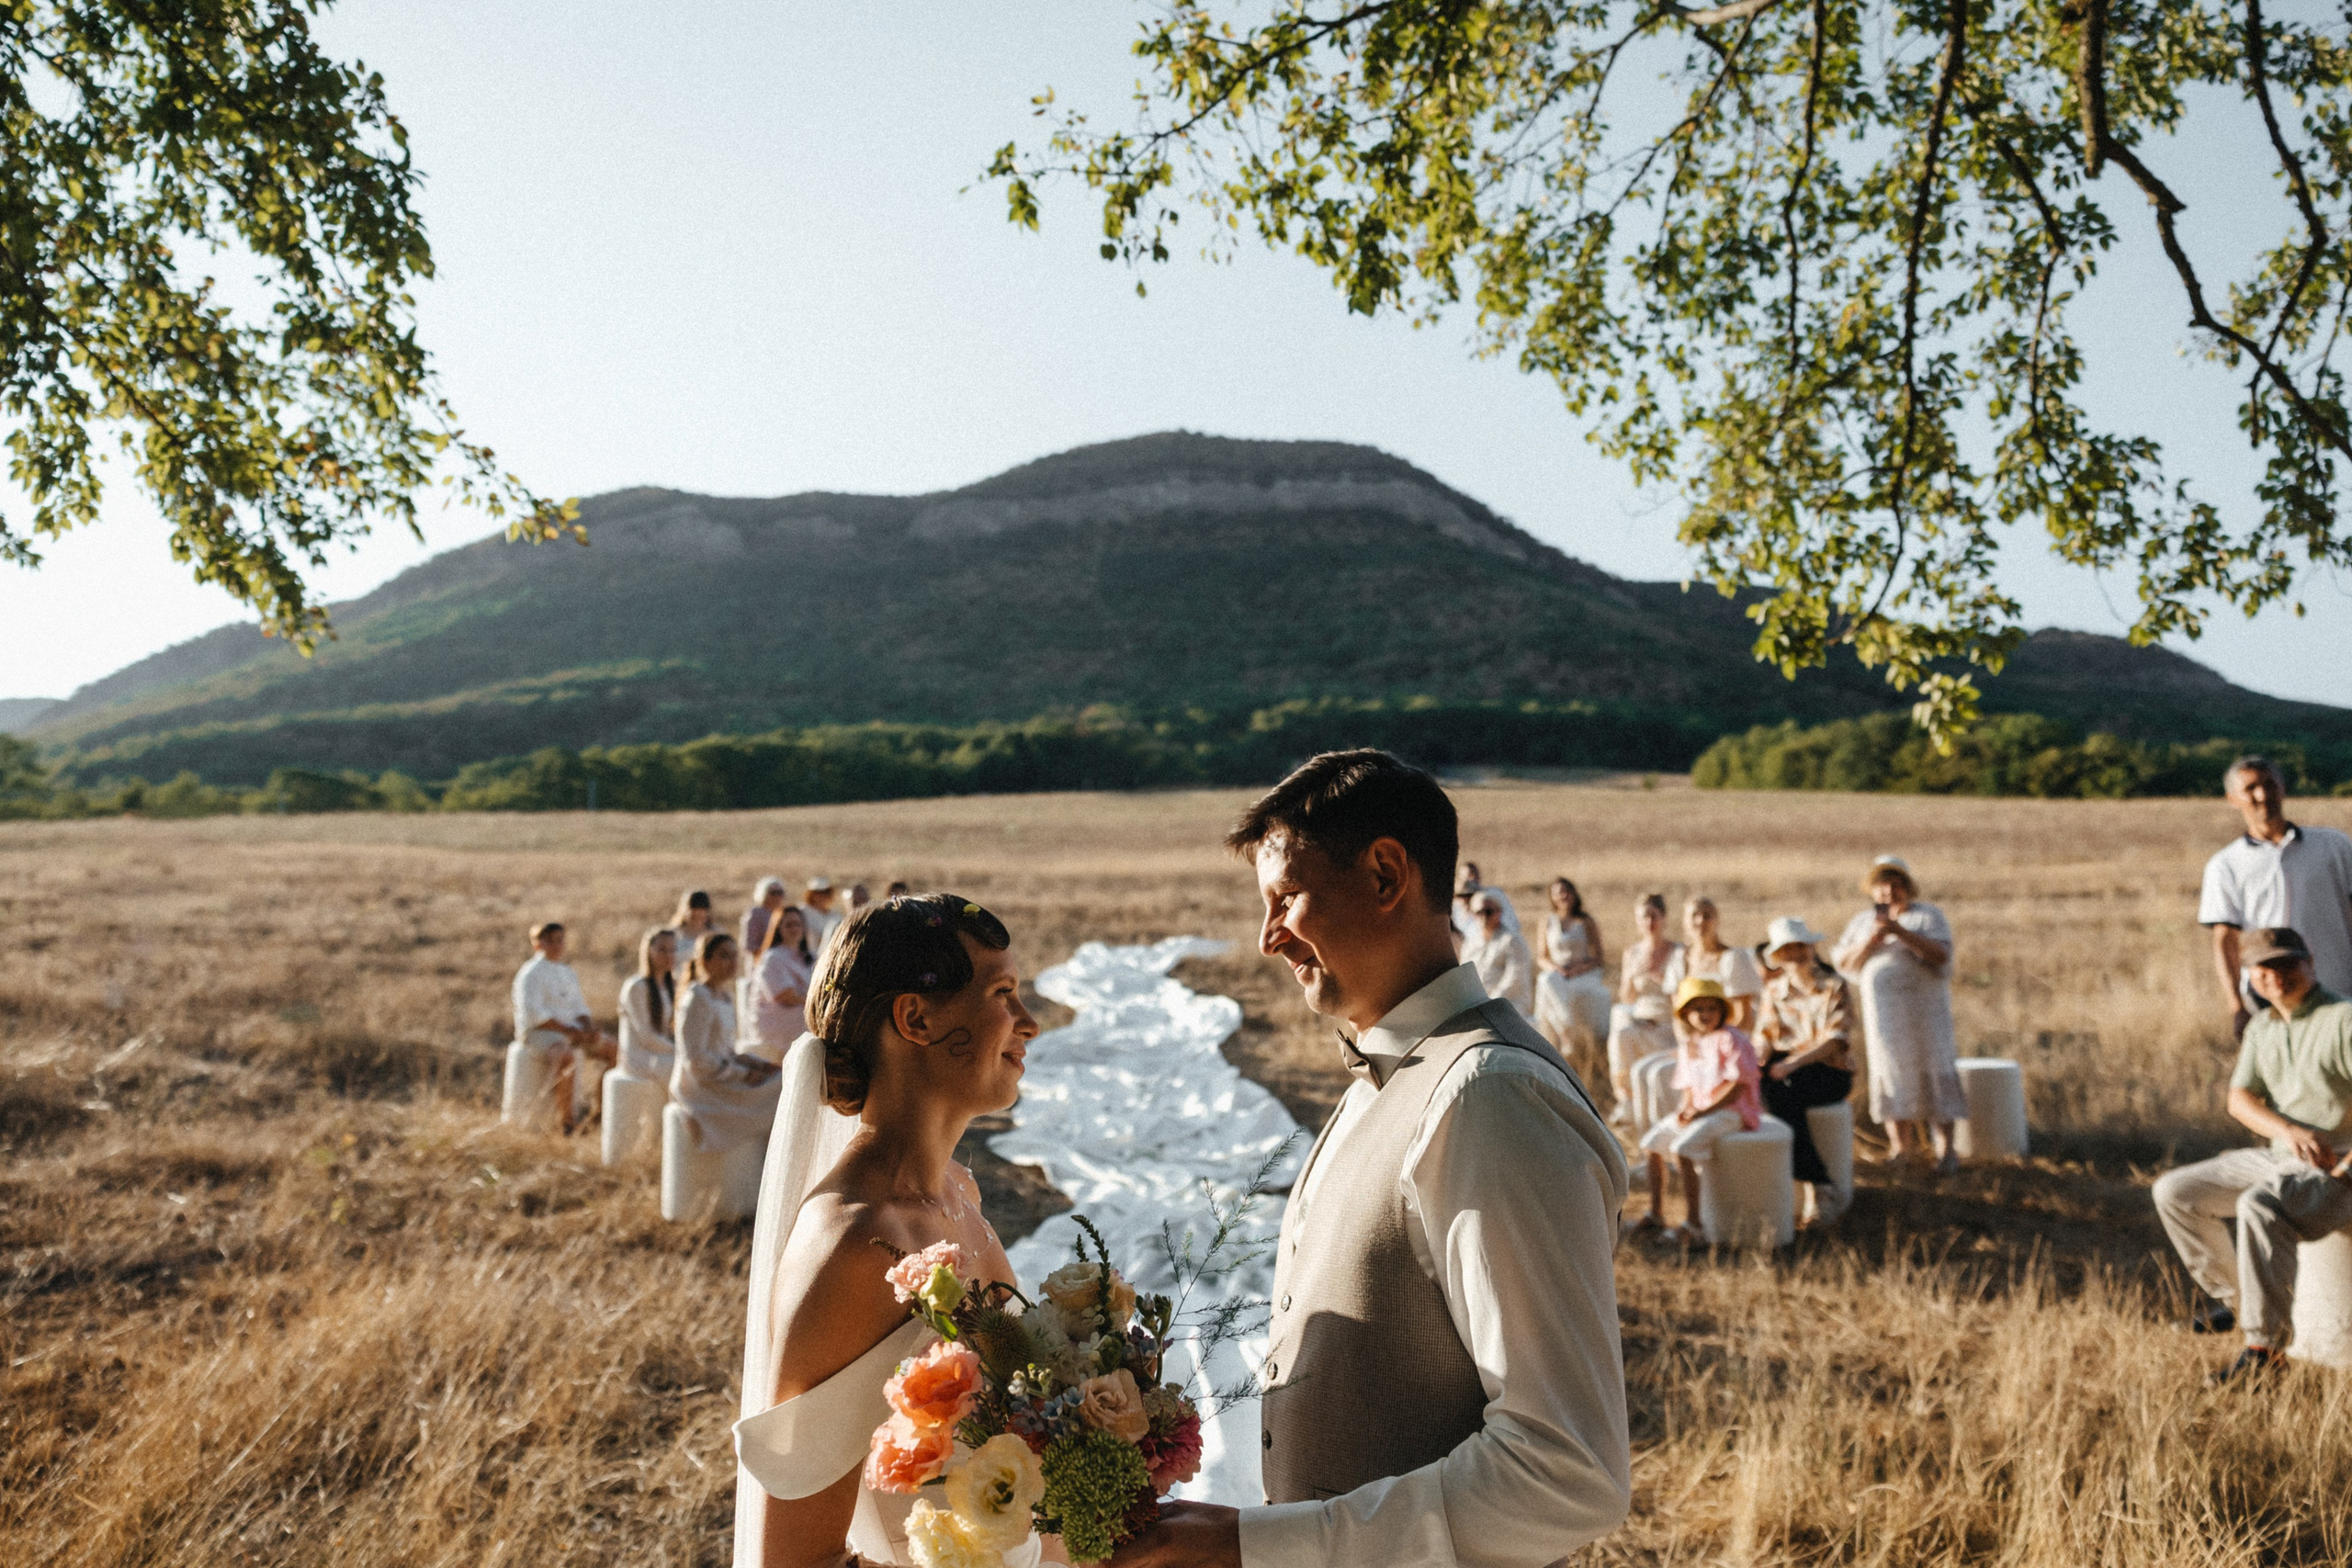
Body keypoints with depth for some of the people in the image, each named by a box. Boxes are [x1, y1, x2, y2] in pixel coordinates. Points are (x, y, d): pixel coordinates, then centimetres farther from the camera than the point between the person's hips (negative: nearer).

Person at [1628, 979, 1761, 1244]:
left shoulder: (1731, 1040, -13)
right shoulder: (1689, 1045, 11)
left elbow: (1738, 1085, -19)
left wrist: (1701, 1113, -22)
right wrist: (1685, 1109, -6)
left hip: (1731, 1112, -9)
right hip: (1699, 1111, 9)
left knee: (1683, 1148, -27)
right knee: (1652, 1141, 8)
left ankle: (1692, 1225, -25)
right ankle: (1656, 1213, 20)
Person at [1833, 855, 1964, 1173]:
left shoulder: (1928, 916, 2)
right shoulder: (1861, 922, 12)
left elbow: (1941, 955, -14)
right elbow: (1842, 963, 4)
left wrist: (1900, 932, -23)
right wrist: (1870, 941, -12)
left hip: (1924, 1012, -3)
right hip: (1882, 1013, 3)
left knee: (1932, 1075, -6)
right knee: (1889, 1072, 4)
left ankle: (1945, 1150, -3)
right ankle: (1900, 1142, 15)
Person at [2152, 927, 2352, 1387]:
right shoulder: (2261, 1027, 10)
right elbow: (2241, 1099, 0)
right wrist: (2287, 1130, -19)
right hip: (2277, 1160, 8)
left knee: (2259, 1207, -36)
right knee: (2174, 1192, 5)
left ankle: (2265, 1345, -24)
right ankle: (2233, 1297, 20)